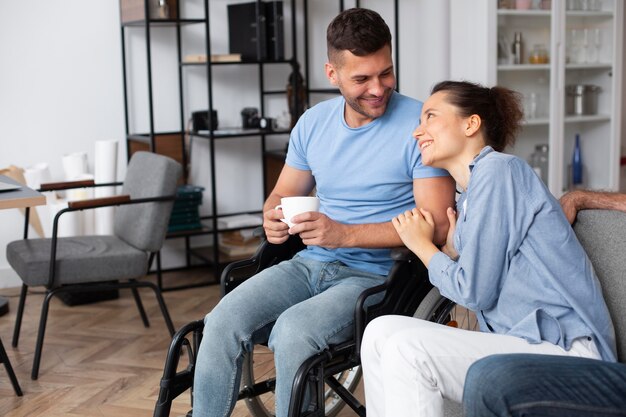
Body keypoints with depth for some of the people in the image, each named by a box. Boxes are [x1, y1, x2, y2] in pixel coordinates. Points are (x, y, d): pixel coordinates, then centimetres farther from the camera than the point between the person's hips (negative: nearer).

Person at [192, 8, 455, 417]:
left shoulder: (419, 126, -10)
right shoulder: (314, 122, 7)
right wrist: (273, 217, -8)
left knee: (293, 331, -31)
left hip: (378, 274, -5)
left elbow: (437, 224, -15)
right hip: (311, 263, 5)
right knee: (224, 322, -19)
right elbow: (284, 194, 18)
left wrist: (344, 234, -22)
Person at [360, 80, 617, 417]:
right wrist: (451, 250, 2)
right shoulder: (467, 197, 18)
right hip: (522, 340, 9)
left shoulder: (498, 169, -10)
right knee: (381, 332, 0)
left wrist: (422, 246, 2)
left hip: (566, 349, -9)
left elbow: (474, 291, -13)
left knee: (408, 348, -23)